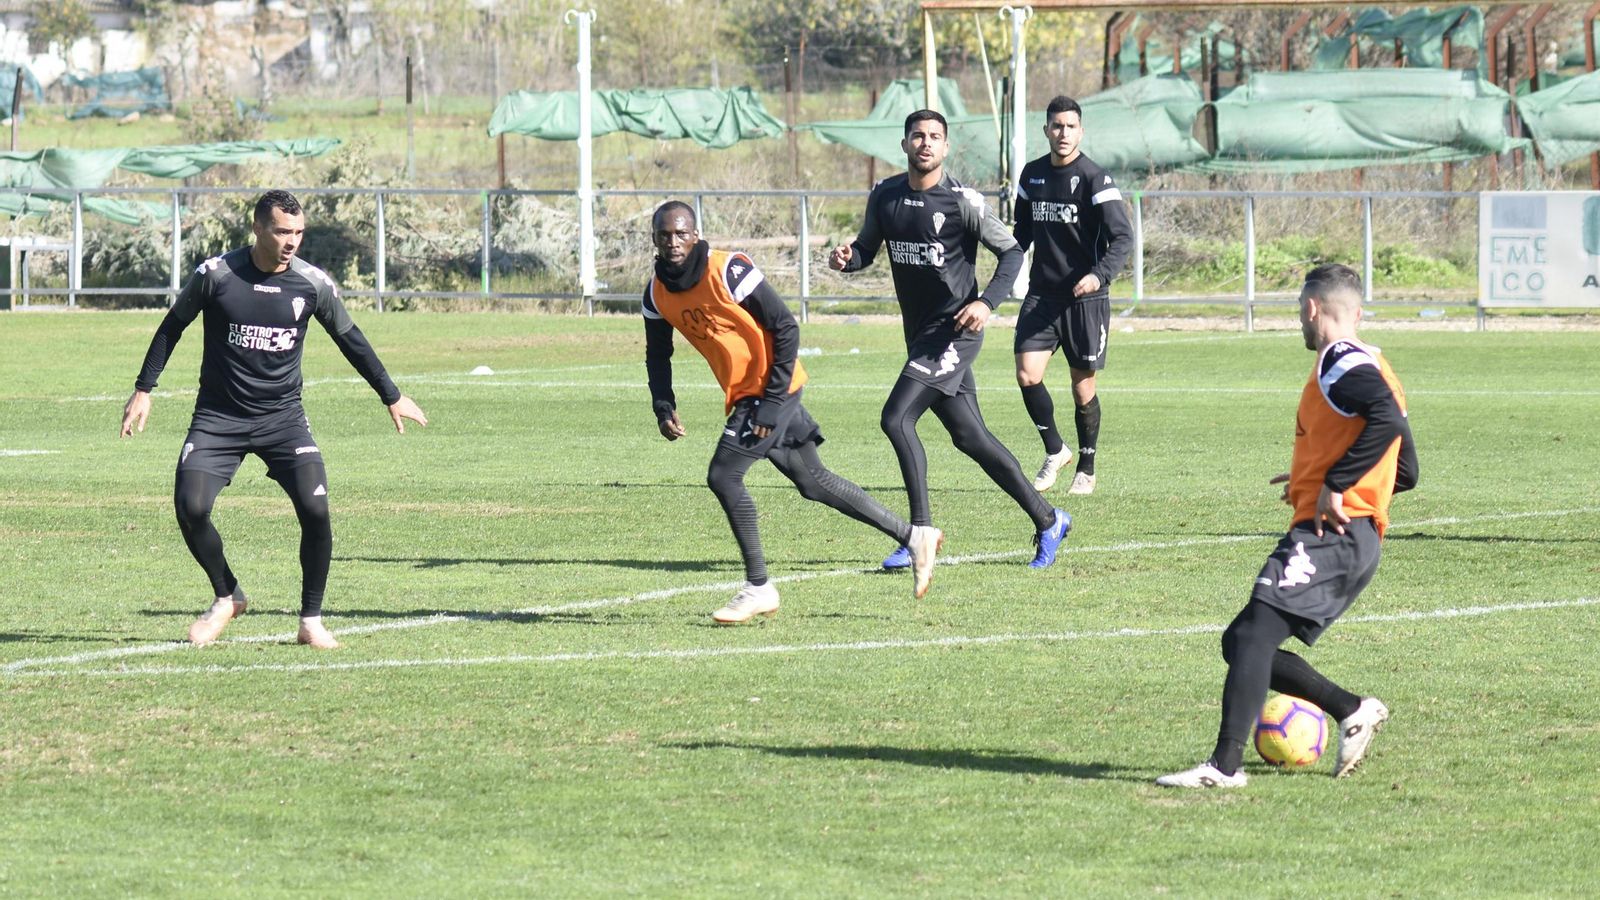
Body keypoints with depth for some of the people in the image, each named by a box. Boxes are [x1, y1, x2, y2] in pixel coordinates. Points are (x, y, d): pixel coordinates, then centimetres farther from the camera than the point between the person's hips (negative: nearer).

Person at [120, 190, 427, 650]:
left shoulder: (314, 284, -5)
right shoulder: (215, 275, -9)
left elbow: (350, 339, 11)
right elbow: (173, 325, 6)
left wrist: (392, 397, 17)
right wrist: (144, 389, 6)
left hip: (283, 417, 1)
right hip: (219, 417, 0)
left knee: (315, 509, -17)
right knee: (190, 508, -15)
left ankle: (311, 620, 1)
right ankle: (227, 598, 12)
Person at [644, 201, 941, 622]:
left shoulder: (728, 271, -19)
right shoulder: (657, 293, 2)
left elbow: (786, 329, -16)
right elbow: (657, 355, 15)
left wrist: (773, 401, -19)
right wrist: (664, 408, -2)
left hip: (771, 389, -8)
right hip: (743, 395, 8)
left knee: (723, 475, -16)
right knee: (814, 483, 13)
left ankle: (758, 588, -6)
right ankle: (914, 536, 24)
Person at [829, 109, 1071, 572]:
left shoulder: (962, 201, -11)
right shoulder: (885, 196, 7)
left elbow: (1011, 252, -6)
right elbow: (867, 248, 18)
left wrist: (987, 302, -20)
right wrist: (846, 258, -6)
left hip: (954, 330, -7)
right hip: (920, 334, 7)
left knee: (896, 417, -17)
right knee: (969, 437, 11)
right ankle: (1047, 521, 22)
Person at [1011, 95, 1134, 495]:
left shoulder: (1095, 179, -10)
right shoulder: (1032, 174, 8)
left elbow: (1123, 236, -17)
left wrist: (1100, 274, -32)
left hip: (1085, 297, -4)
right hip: (1041, 294, 4)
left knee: (1083, 389, 2)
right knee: (1027, 374, -11)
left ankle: (1086, 468, 20)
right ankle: (1054, 451, 11)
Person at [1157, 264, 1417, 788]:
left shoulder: (1340, 364, -6)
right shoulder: (1370, 367, 24)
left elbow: (1387, 418, -26)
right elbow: (1406, 473, 25)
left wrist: (1335, 485, -22)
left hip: (1330, 535, -10)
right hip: (1351, 540, 10)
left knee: (1253, 636, -19)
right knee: (1241, 643, 10)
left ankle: (1225, 765, -27)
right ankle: (1353, 711, 10)